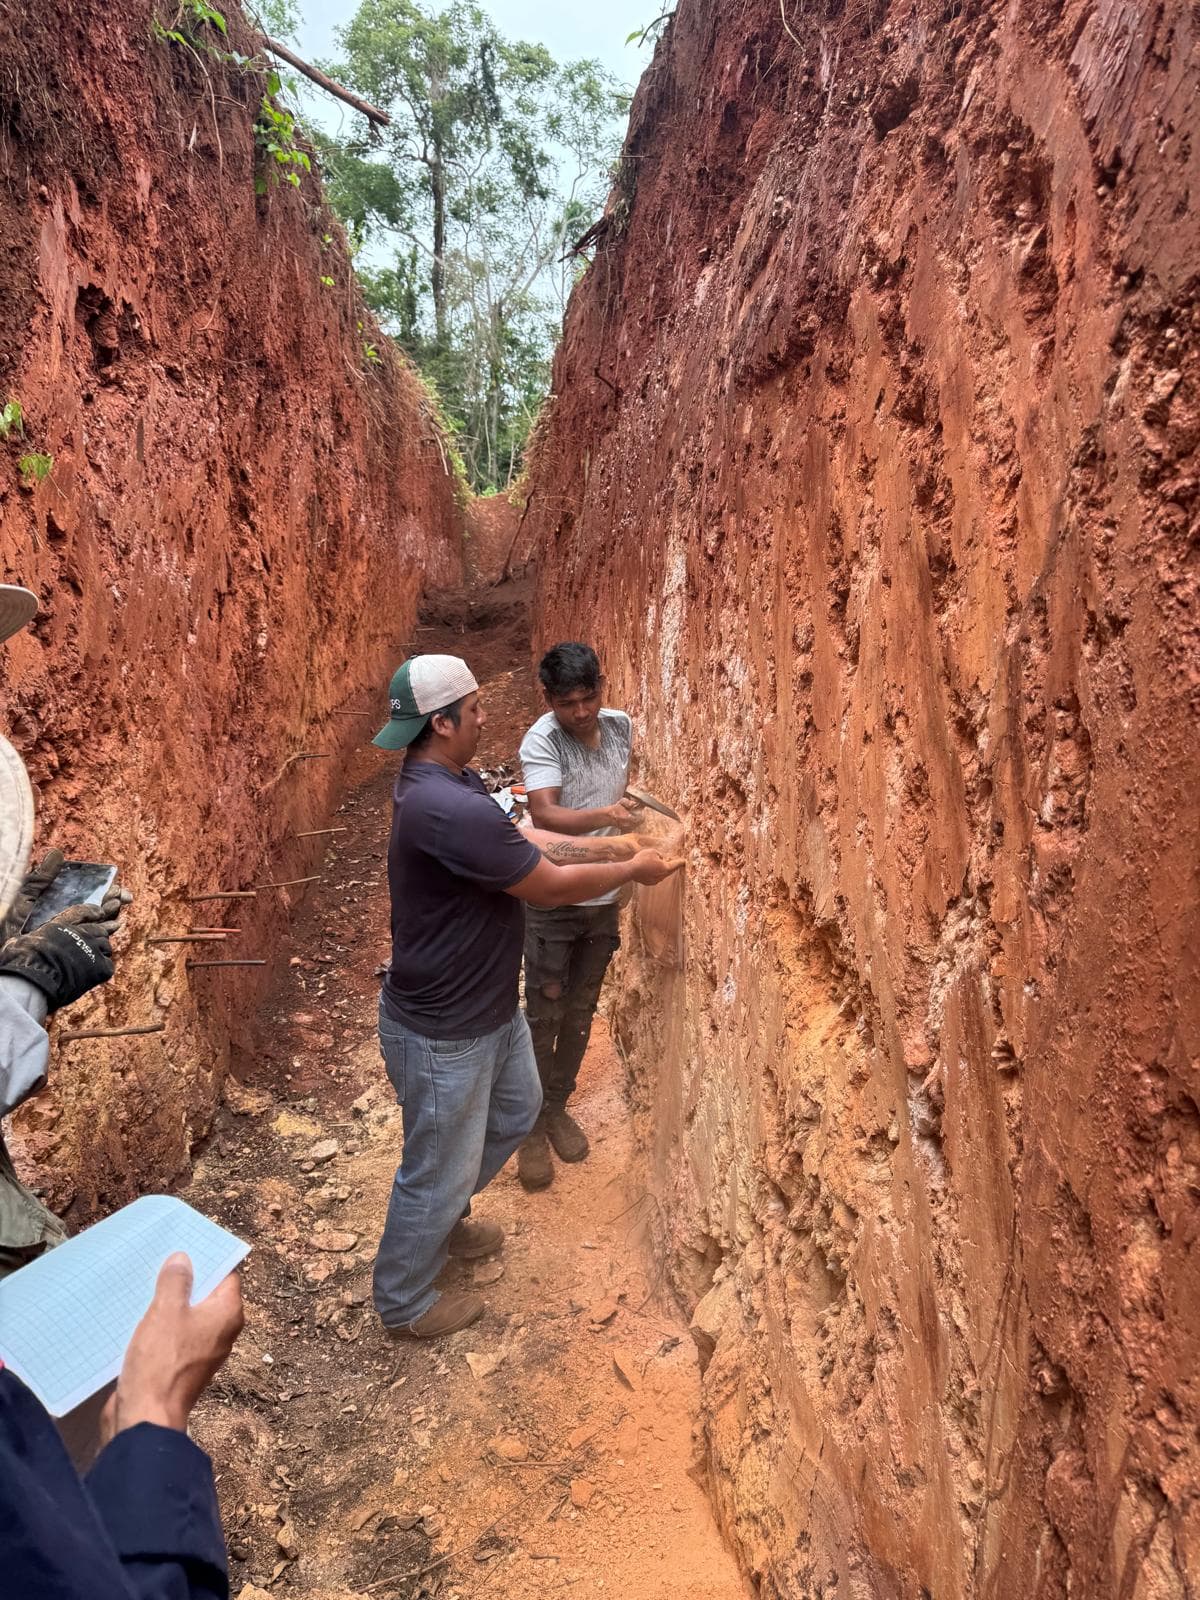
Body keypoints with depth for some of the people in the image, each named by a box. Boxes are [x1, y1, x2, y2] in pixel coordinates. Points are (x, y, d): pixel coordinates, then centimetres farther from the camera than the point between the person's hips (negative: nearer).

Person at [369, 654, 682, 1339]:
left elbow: (527, 839, 8)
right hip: (443, 1034, -10)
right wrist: (632, 871, -11)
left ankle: (445, 1215, 54)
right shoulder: (447, 810, -34)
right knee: (438, 1169, 12)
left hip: (489, 1007, 10)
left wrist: (610, 845, 1)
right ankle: (404, 1304, 38)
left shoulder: (453, 782, 0)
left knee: (517, 1108, 30)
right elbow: (549, 886, -26)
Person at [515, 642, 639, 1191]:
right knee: (544, 1017, 4)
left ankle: (557, 1108, 35)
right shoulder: (541, 741, -19)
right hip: (552, 900, -5)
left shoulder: (621, 725, -1)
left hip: (603, 897, 5)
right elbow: (544, 814, -34)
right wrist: (605, 815, -49)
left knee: (580, 1012, 16)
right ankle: (533, 1128, 22)